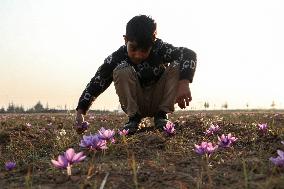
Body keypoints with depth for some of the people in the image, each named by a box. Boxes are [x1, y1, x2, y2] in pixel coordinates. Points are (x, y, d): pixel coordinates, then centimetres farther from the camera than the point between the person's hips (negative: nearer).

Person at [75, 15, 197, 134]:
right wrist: (80, 112, -27)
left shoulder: (160, 49, -21)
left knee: (176, 67, -22)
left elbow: (189, 54, -31)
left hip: (159, 102, 1)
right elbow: (96, 83, -19)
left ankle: (162, 115, -12)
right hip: (134, 105, -1)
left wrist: (184, 83, -47)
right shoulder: (116, 58, -21)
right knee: (122, 71, -27)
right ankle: (133, 117, -14)